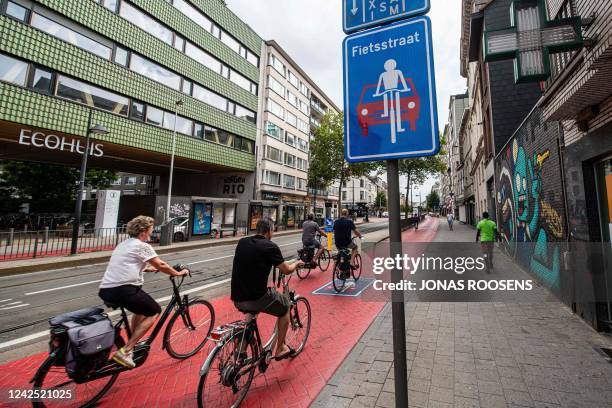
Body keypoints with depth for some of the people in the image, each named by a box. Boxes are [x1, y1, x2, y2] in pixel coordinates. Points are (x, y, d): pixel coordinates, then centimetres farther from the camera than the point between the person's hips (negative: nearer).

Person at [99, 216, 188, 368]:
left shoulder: (124, 244, 20)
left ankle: (132, 345, 29)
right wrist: (178, 273, 7)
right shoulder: (142, 246, -7)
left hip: (105, 290, 9)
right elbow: (161, 266, -7)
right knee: (154, 311, 5)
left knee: (142, 307, 29)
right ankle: (125, 351, -1)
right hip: (122, 290, -9)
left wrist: (148, 268, 41)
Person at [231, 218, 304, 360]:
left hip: (237, 299, 6)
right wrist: (297, 263, 17)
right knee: (285, 306, 20)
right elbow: (287, 270, -4)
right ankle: (280, 349, 27)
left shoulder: (242, 242, 5)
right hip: (257, 298, -6)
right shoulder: (270, 246, -12)